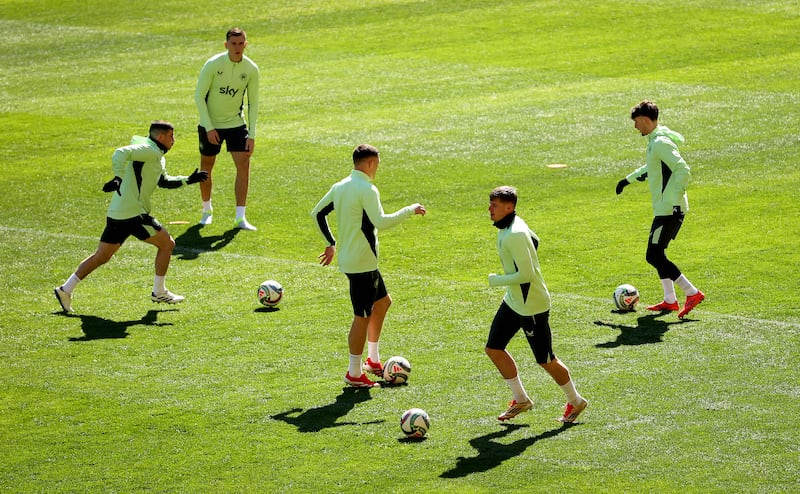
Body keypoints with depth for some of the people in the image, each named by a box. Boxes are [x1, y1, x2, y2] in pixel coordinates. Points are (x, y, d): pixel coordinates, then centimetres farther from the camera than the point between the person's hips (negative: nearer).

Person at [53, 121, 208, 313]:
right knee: (167, 243, 3)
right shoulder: (149, 151, -12)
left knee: (102, 256, 12)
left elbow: (164, 181, 32)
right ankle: (159, 292, 11)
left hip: (117, 213, 10)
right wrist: (118, 179, -32)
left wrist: (188, 180, 24)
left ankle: (66, 289, 10)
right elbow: (120, 154, -26)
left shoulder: (157, 156, 20)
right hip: (133, 214, -10)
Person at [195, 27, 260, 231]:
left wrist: (252, 135, -6)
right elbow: (199, 96, -11)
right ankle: (207, 210, 31)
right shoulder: (213, 65, -17)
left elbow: (253, 103, 0)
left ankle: (240, 217, -8)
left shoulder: (251, 69, -9)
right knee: (206, 167, 9)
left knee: (244, 164, -12)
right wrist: (209, 128, -16)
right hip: (210, 125, -1)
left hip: (236, 123, 1)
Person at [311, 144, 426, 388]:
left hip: (349, 258, 10)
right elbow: (381, 222, -28)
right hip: (362, 263, -10)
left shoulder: (340, 187, 8)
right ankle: (354, 374, 5)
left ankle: (373, 359, 28)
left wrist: (331, 243, 22)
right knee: (363, 316, -2)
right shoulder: (367, 189, -19)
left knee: (383, 301, 23)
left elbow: (317, 213, 16)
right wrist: (410, 210, -18)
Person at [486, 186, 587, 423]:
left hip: (532, 307, -10)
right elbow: (534, 240, 20)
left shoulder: (515, 236, -28)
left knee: (546, 361, 3)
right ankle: (521, 399, 24)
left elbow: (526, 275, -30)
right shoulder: (506, 226, 2)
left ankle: (575, 401, 24)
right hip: (513, 301, 10)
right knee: (493, 348, 10)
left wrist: (496, 280, -17)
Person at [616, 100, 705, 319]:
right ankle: (670, 300, 22)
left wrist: (675, 200, -29)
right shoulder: (655, 140, 14)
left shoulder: (661, 143, -18)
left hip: (669, 210, -10)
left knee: (654, 256, -10)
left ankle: (692, 293, -9)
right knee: (657, 255, 18)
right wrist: (629, 179, 42)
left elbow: (683, 170, -27)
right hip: (664, 209, 10)